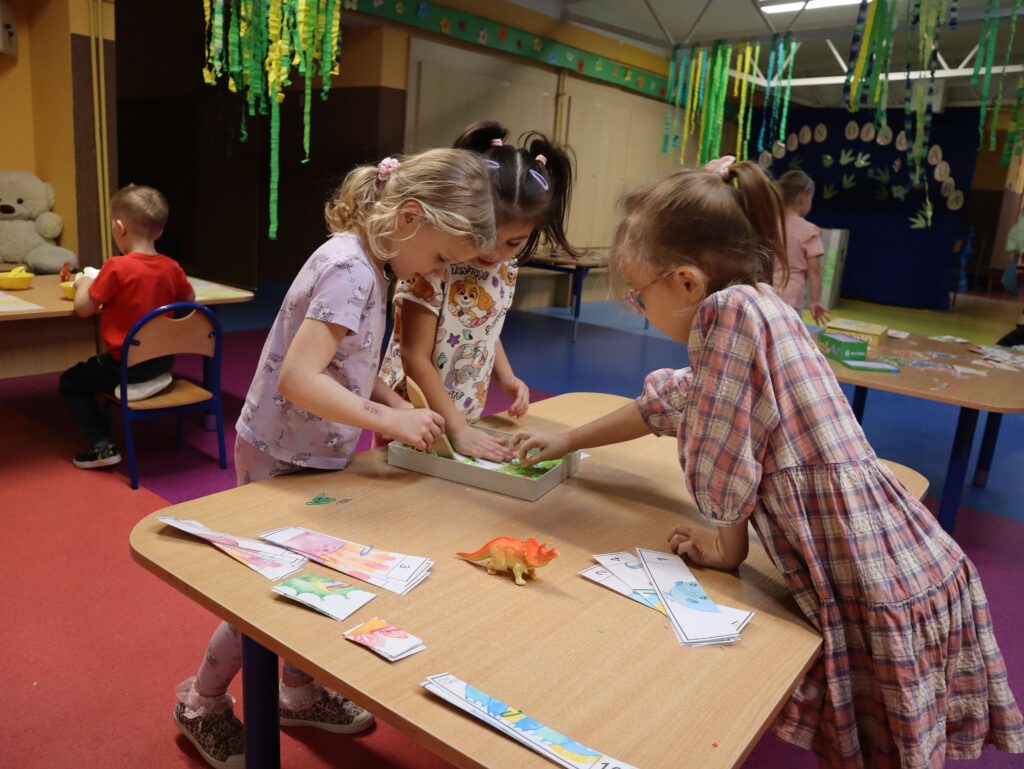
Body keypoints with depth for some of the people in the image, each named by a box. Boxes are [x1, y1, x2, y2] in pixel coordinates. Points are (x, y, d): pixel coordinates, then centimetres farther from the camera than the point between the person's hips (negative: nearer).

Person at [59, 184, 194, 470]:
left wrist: (84, 283, 6)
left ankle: (103, 446, 7)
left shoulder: (116, 267, -22)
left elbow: (83, 309, -13)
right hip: (163, 360, 7)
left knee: (70, 382, 15)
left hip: (127, 363, -7)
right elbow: (190, 299, 13)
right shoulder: (171, 267, -5)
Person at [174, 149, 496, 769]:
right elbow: (299, 379, -33)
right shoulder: (350, 269, -27)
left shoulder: (365, 264, 3)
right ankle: (202, 706, 34)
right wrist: (392, 420, -28)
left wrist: (398, 406, -3)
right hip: (282, 456, -9)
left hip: (313, 454, 9)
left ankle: (301, 694, 42)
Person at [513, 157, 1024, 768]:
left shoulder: (732, 308, -19)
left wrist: (727, 545, 1)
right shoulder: (764, 308, 10)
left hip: (880, 587, -8)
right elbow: (672, 403, 22)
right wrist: (567, 441, 27)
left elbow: (720, 463, -18)